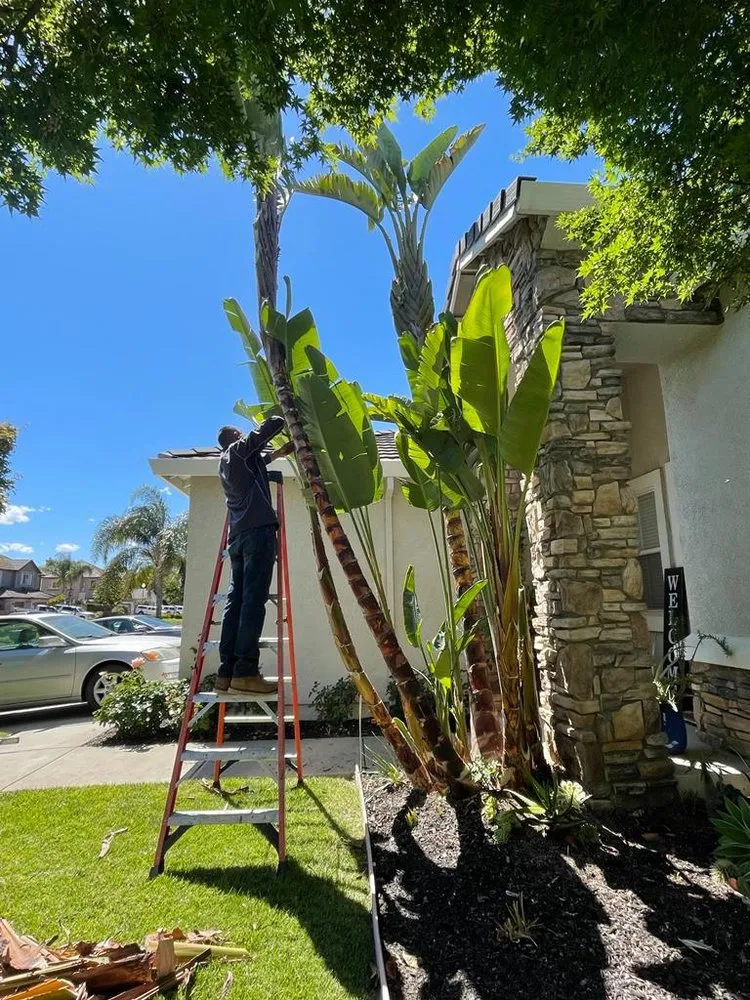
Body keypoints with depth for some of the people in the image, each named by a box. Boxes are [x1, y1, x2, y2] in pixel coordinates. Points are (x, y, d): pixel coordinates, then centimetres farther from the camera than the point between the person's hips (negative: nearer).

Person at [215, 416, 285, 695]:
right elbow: (273, 424, 1)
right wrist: (281, 418, 21)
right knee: (253, 600, -13)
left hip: (238, 535, 8)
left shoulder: (225, 463, 29)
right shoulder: (241, 448, 8)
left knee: (236, 601, 3)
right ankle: (245, 672, -17)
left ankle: (227, 672, 1)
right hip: (258, 529, -8)